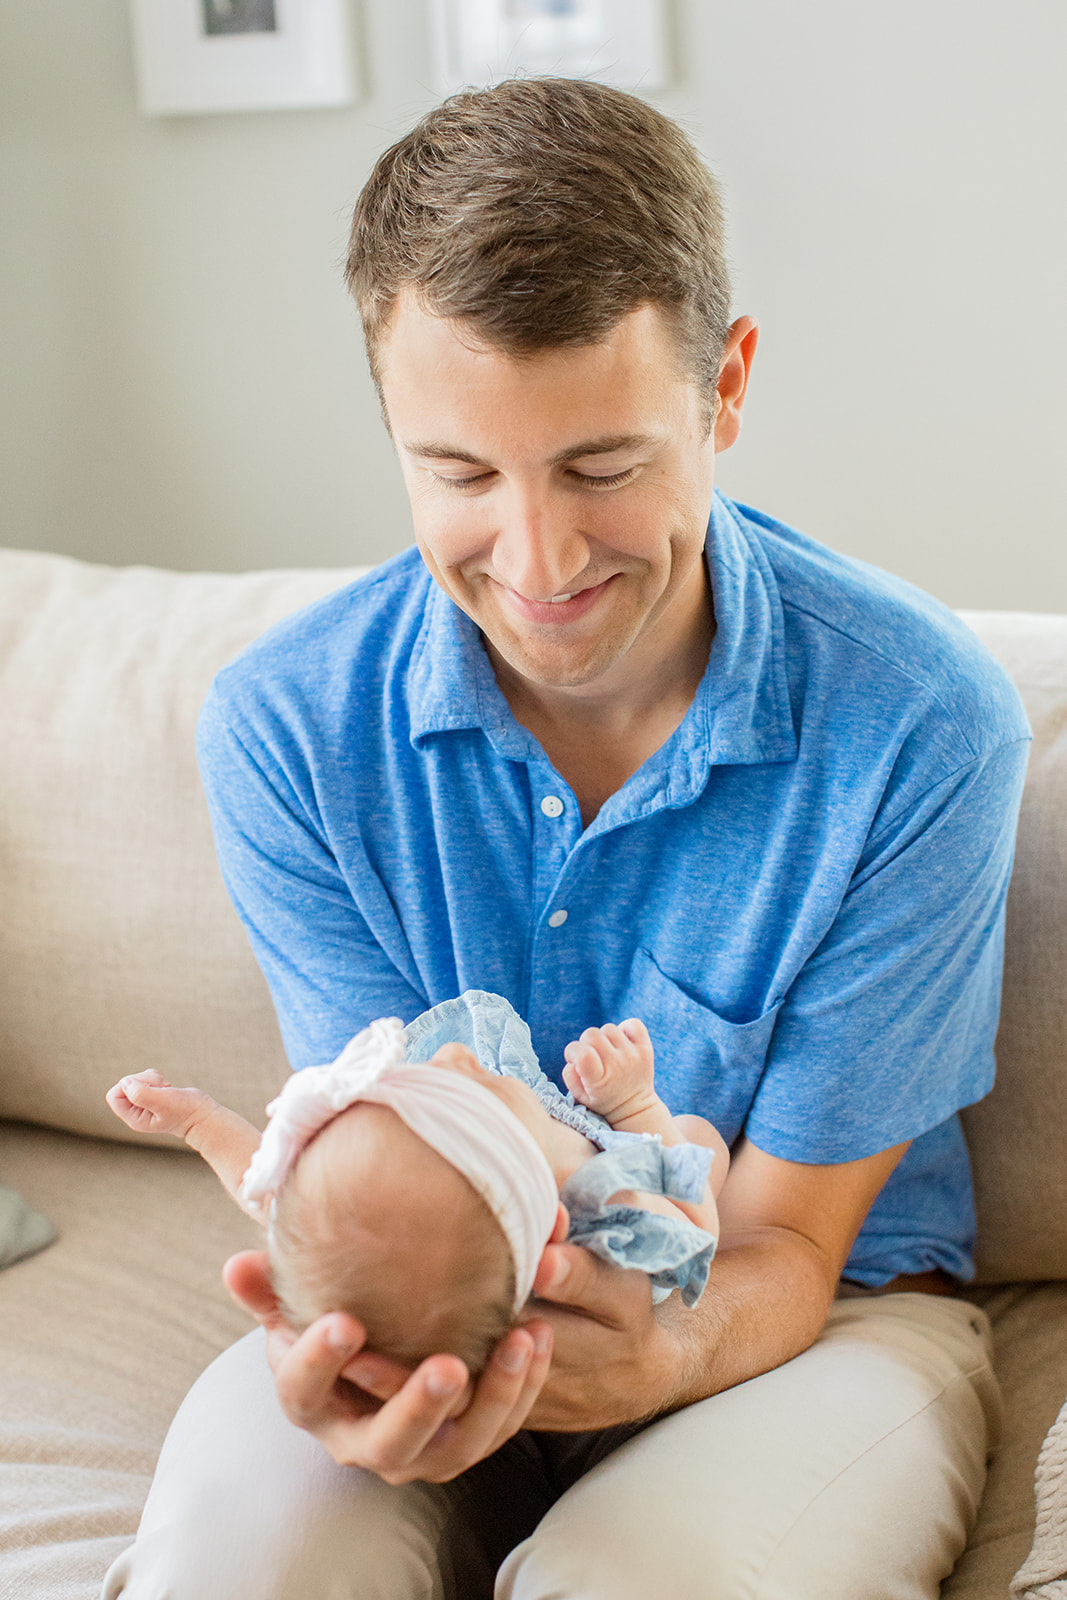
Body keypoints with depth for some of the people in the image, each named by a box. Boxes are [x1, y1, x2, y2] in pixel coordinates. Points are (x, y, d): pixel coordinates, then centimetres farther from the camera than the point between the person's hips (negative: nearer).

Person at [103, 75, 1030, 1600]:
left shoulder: (923, 720, -20)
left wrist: (656, 1355, -37)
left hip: (818, 1307, -1)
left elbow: (783, 1239, -13)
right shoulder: (285, 727, -13)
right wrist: (373, 1337, -36)